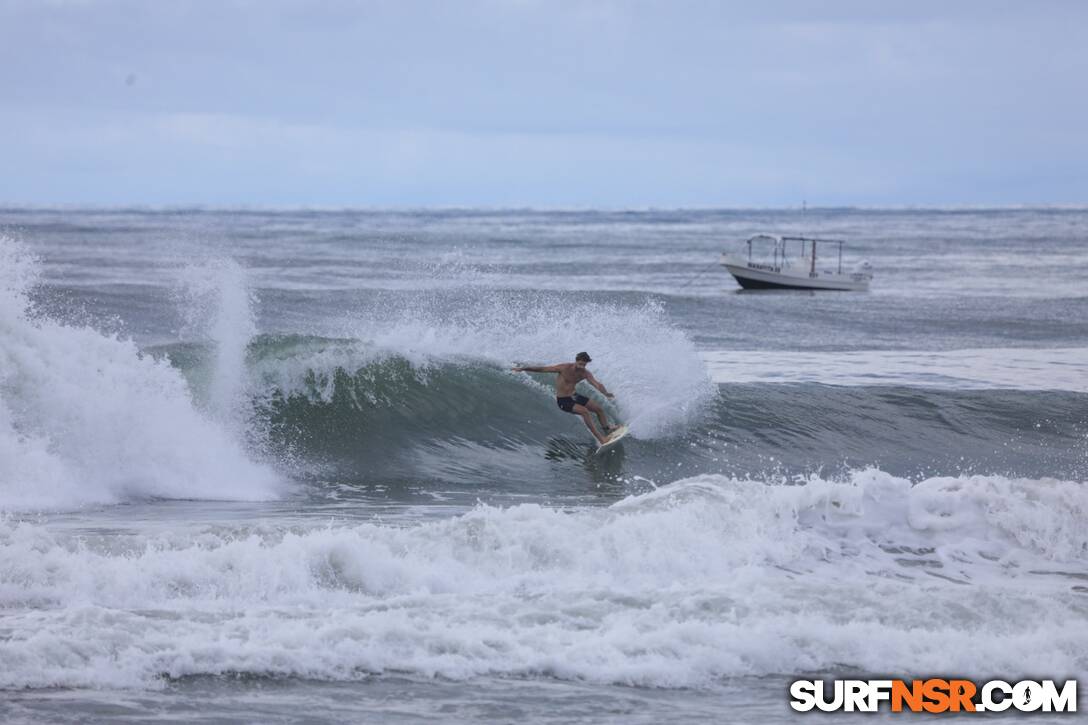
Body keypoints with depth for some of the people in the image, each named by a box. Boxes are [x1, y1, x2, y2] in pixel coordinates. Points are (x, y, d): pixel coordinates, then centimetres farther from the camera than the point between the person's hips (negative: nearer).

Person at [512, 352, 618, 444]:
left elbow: (596, 384, -21)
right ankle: (600, 438, -24)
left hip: (574, 396, 7)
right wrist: (522, 369, -14)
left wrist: (606, 393, -44)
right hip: (563, 401, -7)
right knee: (585, 411, -25)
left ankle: (607, 430, 30)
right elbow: (543, 369, -16)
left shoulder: (585, 374, -8)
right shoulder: (564, 368, -21)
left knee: (599, 409, 6)